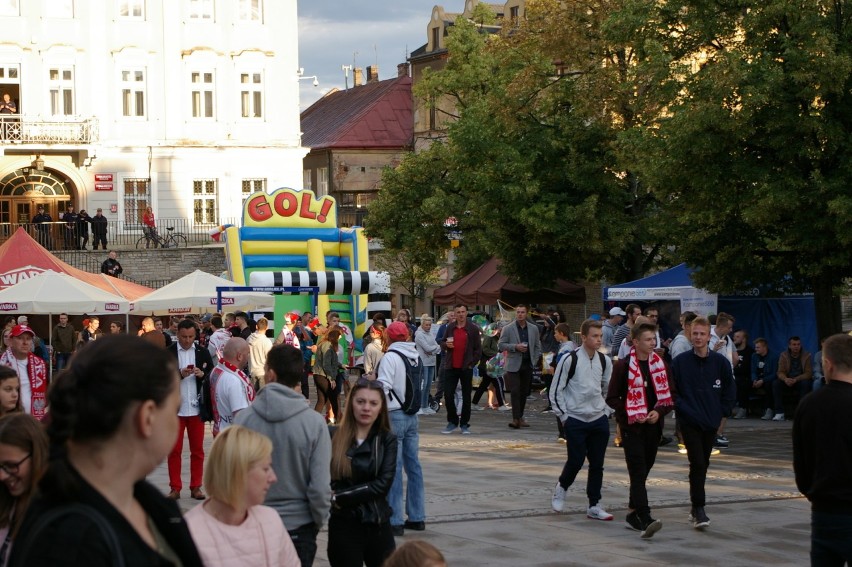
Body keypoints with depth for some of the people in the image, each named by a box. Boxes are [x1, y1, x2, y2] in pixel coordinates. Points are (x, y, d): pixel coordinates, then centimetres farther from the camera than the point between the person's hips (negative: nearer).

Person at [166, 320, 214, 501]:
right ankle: (175, 487, 10)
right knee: (174, 450, 4)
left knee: (197, 450, 6)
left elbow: (212, 376, 3)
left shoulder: (202, 353, 2)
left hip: (196, 409, 2)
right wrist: (179, 374, -23)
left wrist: (202, 374, -17)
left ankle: (196, 487, 13)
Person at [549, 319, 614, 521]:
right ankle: (561, 487, 24)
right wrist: (563, 415, -6)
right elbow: (556, 390, -5)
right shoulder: (570, 360, -10)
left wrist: (600, 406, 14)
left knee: (597, 464, 4)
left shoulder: (605, 361, 5)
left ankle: (594, 506, 12)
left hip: (599, 419, 5)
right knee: (576, 461, -5)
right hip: (575, 420, -4)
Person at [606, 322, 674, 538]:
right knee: (638, 473, -13)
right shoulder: (623, 366, -5)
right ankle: (645, 520, -22)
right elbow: (612, 398, -2)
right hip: (632, 427, -5)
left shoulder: (661, 365, 8)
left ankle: (633, 514, 24)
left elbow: (670, 397, 11)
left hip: (653, 426, 5)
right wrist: (631, 415, -13)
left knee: (643, 471, 11)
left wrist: (658, 411, -8)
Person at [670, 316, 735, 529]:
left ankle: (696, 507, 25)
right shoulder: (680, 362, -4)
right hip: (689, 422, -3)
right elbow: (671, 390, 1)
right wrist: (681, 408, -9)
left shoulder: (720, 362, 1)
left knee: (702, 464, 12)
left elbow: (730, 390, 9)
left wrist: (722, 412, 3)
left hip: (711, 422, 3)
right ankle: (698, 510, -12)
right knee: (697, 464, -13)